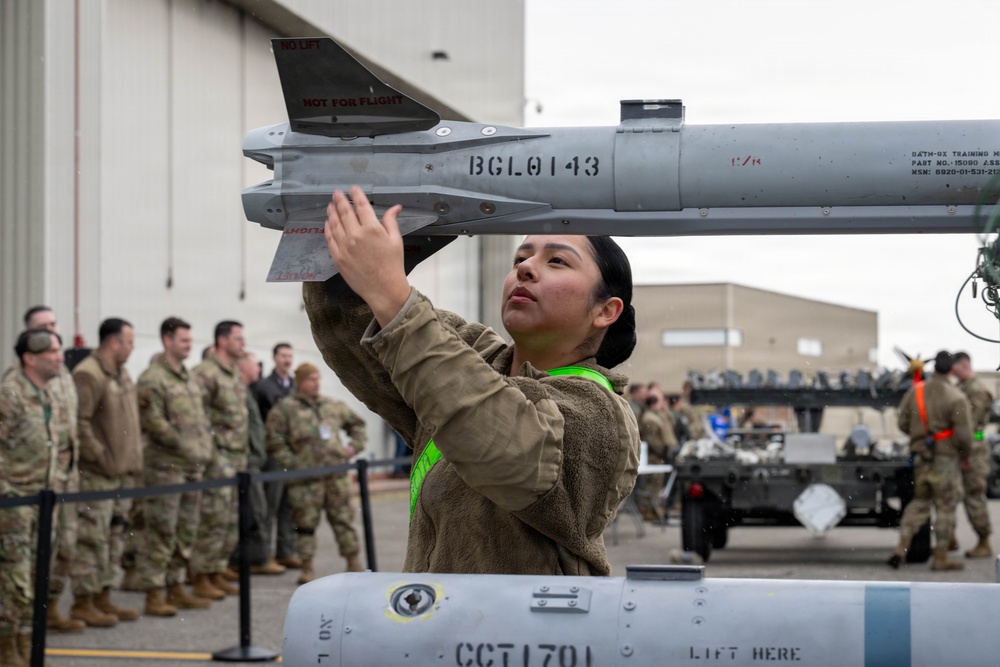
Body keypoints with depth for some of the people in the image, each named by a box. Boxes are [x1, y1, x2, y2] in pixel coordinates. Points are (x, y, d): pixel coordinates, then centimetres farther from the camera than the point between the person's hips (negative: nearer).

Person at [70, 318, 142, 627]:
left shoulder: (122, 374, 17)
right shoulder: (88, 375, -13)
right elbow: (79, 422, -20)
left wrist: (134, 460, 15)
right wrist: (101, 457, -19)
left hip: (123, 472, 9)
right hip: (96, 474, -9)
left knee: (114, 536, 13)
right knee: (92, 537, -6)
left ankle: (103, 597, 21)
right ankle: (83, 602, 1)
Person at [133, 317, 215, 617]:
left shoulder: (189, 378, 17)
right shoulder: (153, 378, -11)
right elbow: (154, 423, -17)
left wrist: (205, 446, 8)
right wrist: (185, 447, -16)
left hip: (193, 467, 9)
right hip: (166, 466, -9)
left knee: (186, 532, 13)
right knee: (160, 531, -6)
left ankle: (176, 588, 22)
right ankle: (153, 594, -2)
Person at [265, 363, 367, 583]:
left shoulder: (333, 406, 13)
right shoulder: (284, 409, -2)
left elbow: (356, 423, 26)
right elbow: (275, 443, -7)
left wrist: (355, 445, 12)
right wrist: (293, 464, -13)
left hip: (336, 474, 4)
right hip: (306, 478, -4)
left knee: (343, 518, 7)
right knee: (306, 522, 2)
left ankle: (353, 563, 16)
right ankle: (307, 569, 10)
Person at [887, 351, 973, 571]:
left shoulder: (915, 391, -1)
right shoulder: (956, 398, -16)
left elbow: (903, 424, 5)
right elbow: (964, 435, -18)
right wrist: (965, 453, 2)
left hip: (921, 457, 5)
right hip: (946, 460, -5)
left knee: (919, 502, 19)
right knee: (945, 508, 6)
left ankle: (902, 547, 7)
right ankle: (940, 558, 11)